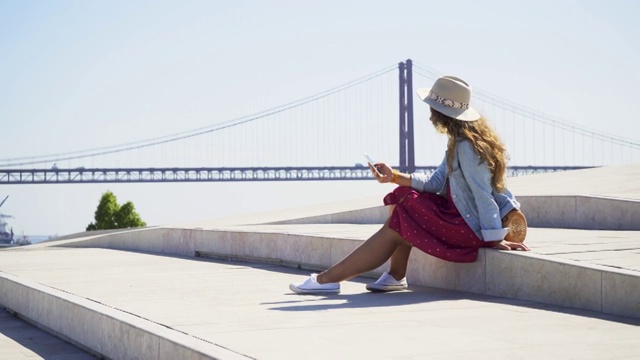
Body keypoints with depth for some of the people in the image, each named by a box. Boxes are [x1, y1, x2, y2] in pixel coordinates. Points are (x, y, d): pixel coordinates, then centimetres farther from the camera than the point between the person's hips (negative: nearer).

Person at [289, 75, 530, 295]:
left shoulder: (466, 146, -22)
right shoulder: (458, 142, 10)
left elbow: (483, 194, -25)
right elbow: (436, 183, 7)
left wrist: (496, 240, -26)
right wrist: (395, 177, -3)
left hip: (470, 227, -10)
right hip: (461, 214, 10)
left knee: (395, 227, -8)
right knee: (403, 197, 7)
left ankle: (329, 279, -3)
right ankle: (395, 276, 4)